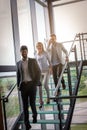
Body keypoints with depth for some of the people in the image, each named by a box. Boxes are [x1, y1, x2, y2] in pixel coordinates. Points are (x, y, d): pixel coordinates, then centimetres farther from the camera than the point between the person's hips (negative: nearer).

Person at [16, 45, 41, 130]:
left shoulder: (33, 61, 1)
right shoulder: (18, 63, 8)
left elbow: (38, 72, 1)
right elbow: (18, 75, 14)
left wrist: (36, 83, -7)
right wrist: (18, 85, 5)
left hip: (31, 84, -2)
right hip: (23, 85, 2)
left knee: (32, 103, -4)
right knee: (25, 106, 4)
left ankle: (34, 115, 29)